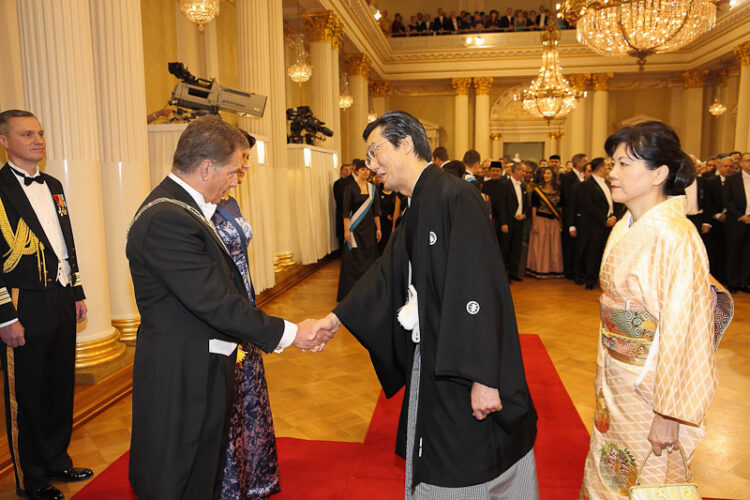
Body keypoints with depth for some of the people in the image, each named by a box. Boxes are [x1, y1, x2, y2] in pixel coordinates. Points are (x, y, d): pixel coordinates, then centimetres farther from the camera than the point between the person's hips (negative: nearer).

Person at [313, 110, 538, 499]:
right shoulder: (416, 212, 8)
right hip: (431, 365, 8)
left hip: (467, 371, -8)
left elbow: (479, 289, -26)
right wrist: (338, 317, 14)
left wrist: (484, 378, -27)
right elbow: (385, 276, 15)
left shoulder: (456, 197, -20)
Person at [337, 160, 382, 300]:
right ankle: (350, 292, 6)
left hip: (369, 227, 5)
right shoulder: (350, 188, -5)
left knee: (370, 258, 5)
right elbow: (346, 211, -8)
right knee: (353, 260, -2)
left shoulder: (372, 188, 9)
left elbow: (376, 210, 11)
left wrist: (378, 228, 7)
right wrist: (346, 230, -14)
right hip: (355, 228, -4)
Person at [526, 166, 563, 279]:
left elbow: (559, 207, 14)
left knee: (554, 246, 6)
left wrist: (560, 221, 8)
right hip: (541, 220, -3)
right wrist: (534, 223, -10)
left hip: (554, 222, 4)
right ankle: (540, 271, 8)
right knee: (540, 245, -1)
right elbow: (534, 207, -5)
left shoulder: (558, 190, 8)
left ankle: (554, 270, 16)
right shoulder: (537, 190, -3)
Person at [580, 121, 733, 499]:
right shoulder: (625, 228, 2)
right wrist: (605, 373, 13)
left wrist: (668, 414, -19)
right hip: (616, 381, 7)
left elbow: (682, 329, -23)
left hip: (650, 386, -7)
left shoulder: (675, 237, -23)